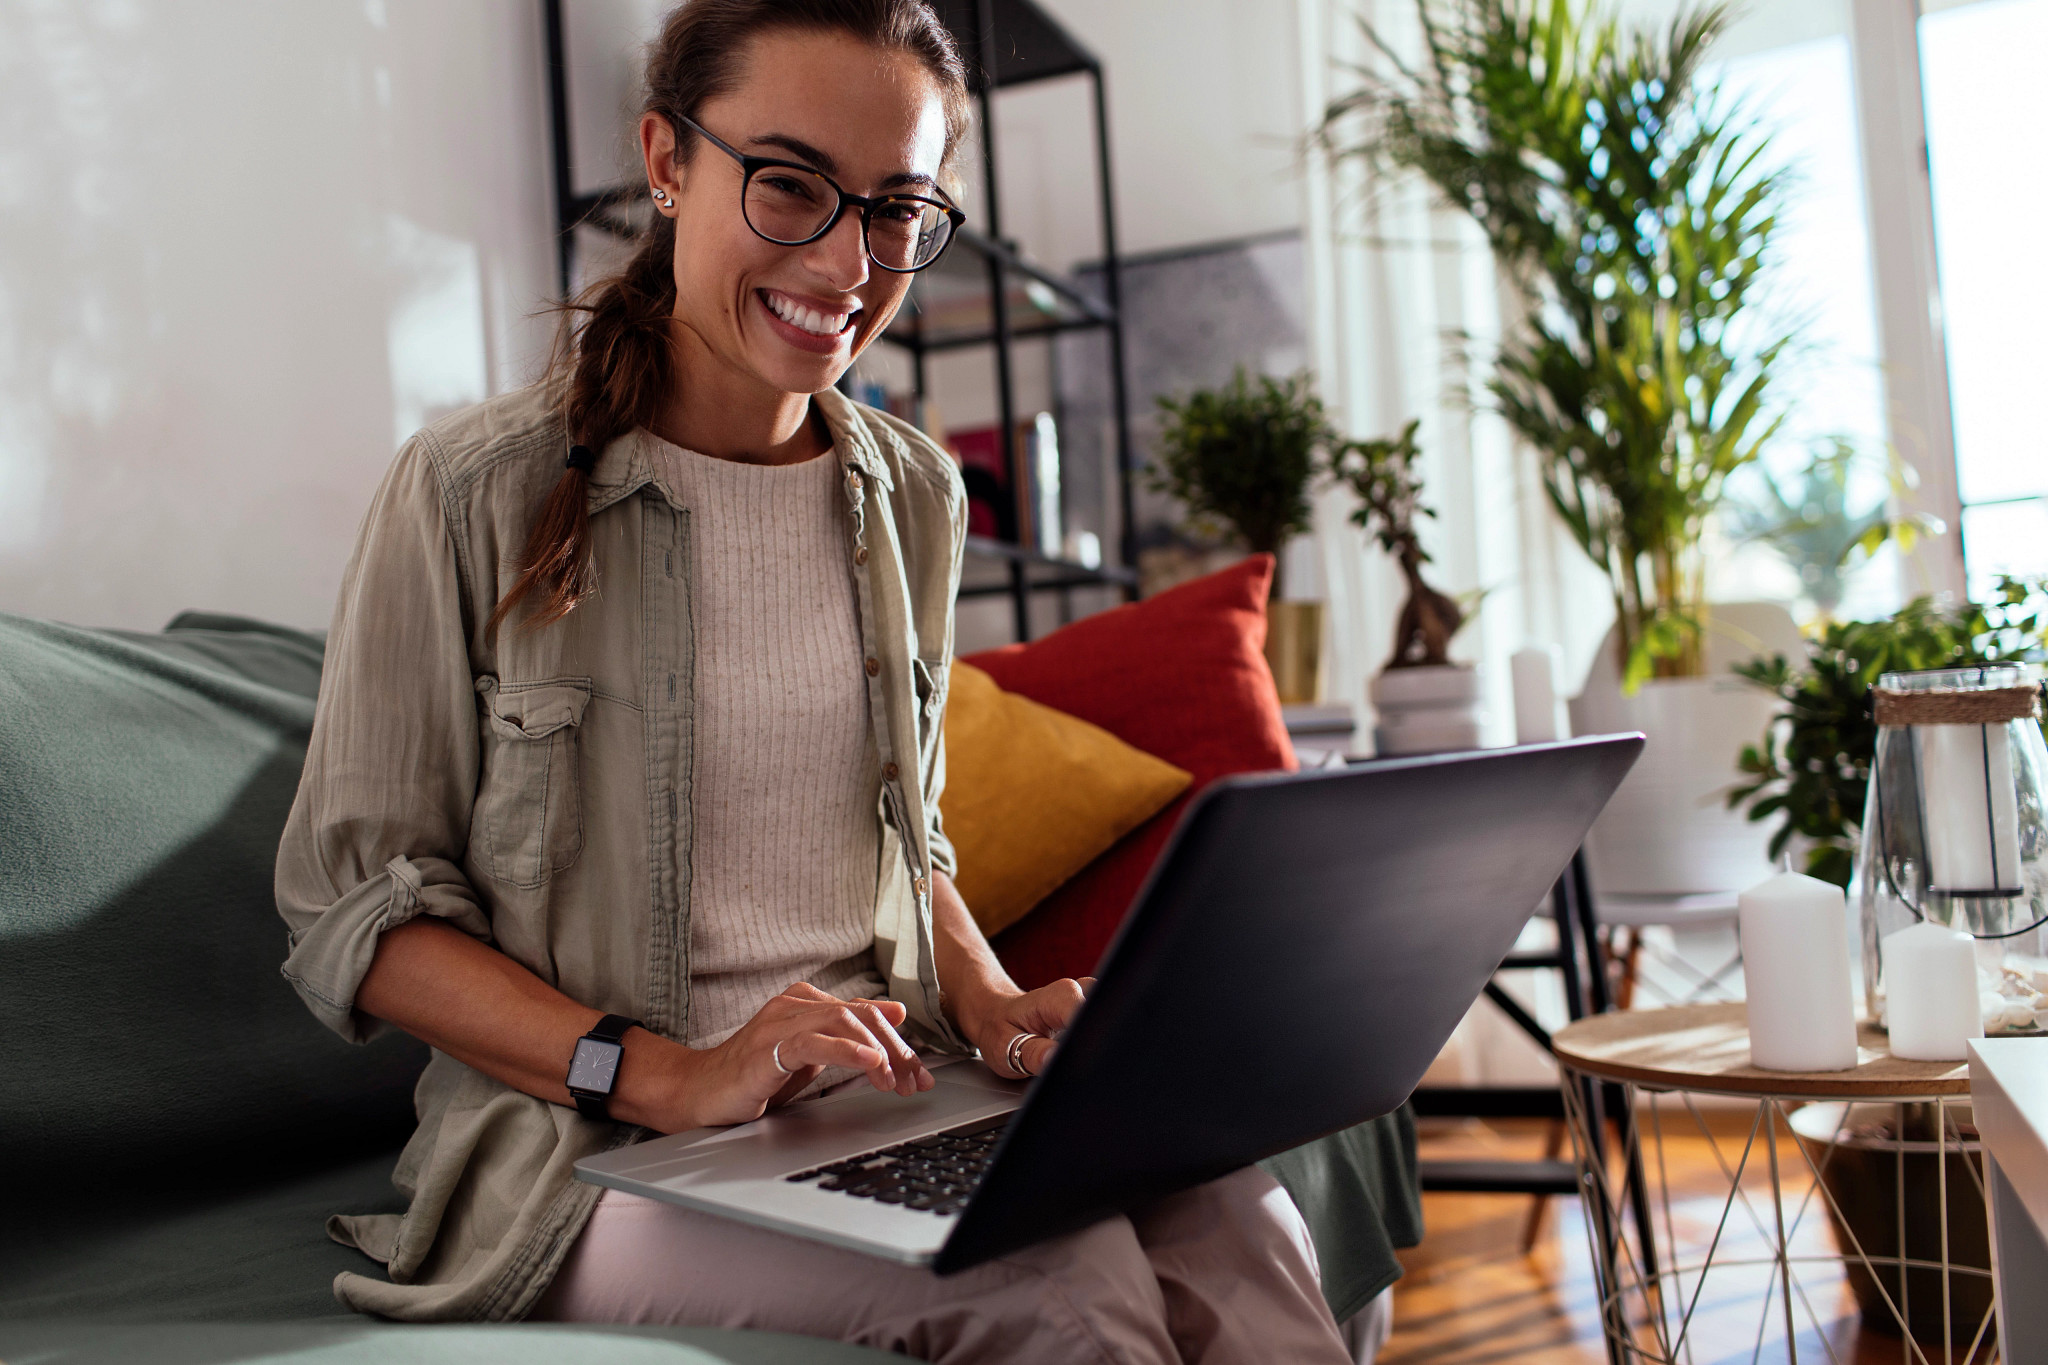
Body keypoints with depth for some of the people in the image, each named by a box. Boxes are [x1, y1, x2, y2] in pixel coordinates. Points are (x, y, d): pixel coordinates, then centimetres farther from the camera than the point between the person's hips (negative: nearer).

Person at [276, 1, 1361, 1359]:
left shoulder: (913, 496, 9)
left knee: (1232, 1221, -24)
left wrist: (994, 1011, -3)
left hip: (885, 1105, 5)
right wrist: (673, 1078, -19)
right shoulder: (477, 493, -8)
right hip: (597, 1150, -4)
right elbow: (353, 913, -6)